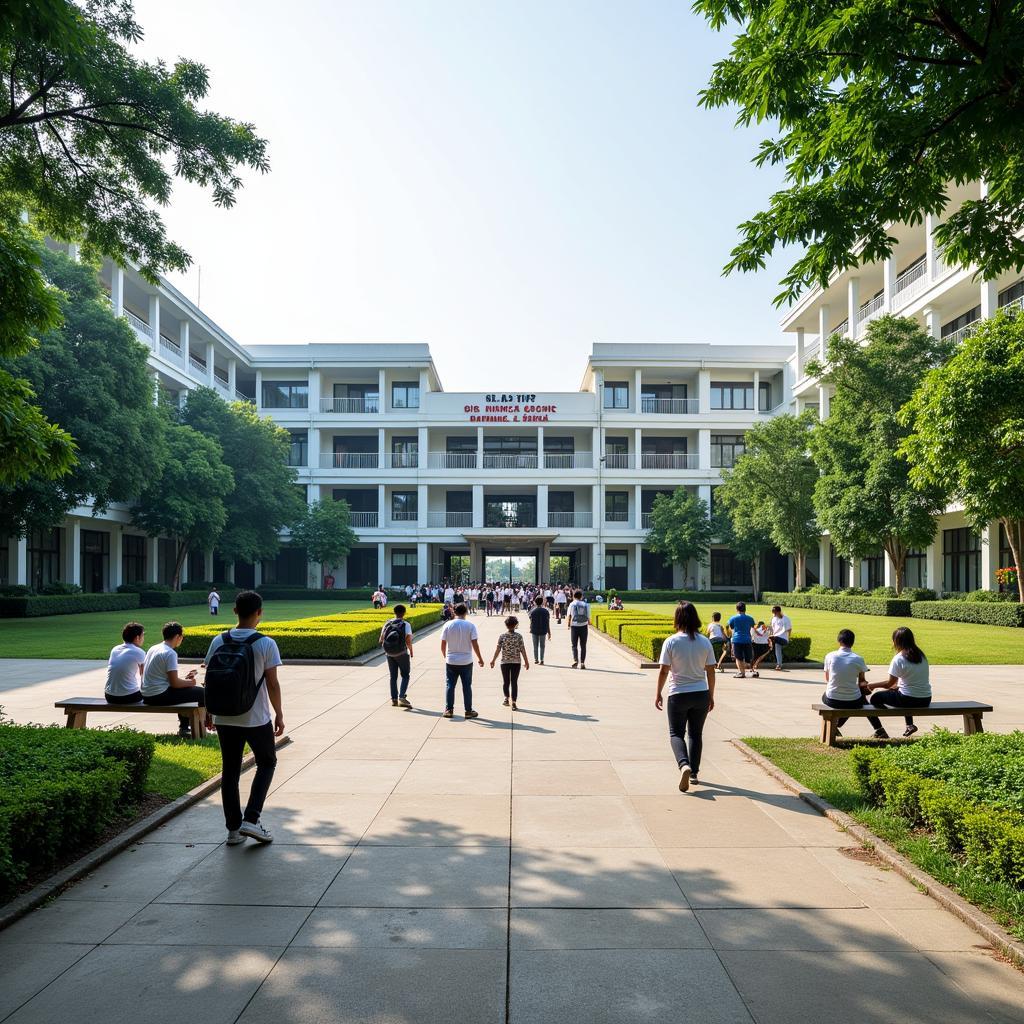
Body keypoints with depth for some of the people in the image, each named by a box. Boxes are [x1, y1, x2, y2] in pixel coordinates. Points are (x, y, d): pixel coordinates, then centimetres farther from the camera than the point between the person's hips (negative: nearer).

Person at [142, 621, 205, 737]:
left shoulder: (153, 648, 11)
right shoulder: (170, 653, -17)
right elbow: (174, 683, -19)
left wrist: (185, 680, 19)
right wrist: (190, 682, 0)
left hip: (146, 695, 10)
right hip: (160, 696, -10)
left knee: (184, 689, 31)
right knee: (202, 693, -4)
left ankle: (184, 727, 30)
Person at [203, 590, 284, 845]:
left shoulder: (218, 642, -1)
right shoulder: (266, 644, -13)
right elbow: (272, 683, -11)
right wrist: (279, 714, 0)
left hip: (225, 718, 4)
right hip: (257, 719, -3)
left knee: (230, 771, 13)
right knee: (266, 764, 16)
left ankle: (233, 829, 18)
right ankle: (251, 819, 4)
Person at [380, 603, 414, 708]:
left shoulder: (387, 624, 1)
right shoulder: (406, 625, -11)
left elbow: (381, 640, 3)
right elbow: (408, 641, -16)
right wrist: (411, 652, -1)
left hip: (389, 654, 4)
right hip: (402, 654, -4)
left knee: (393, 676, 13)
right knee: (405, 675, 7)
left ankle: (394, 699, 14)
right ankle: (402, 697, -8)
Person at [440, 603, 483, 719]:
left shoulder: (447, 625, -5)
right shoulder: (470, 626, -8)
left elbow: (443, 645, -2)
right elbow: (475, 644, -9)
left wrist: (445, 656, 16)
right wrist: (480, 659, 2)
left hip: (451, 661, 1)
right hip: (466, 661, -1)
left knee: (450, 685, 11)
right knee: (467, 686, 9)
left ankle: (449, 710, 14)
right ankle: (468, 711, 13)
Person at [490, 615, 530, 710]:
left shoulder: (502, 636, -6)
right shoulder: (519, 636, -7)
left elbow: (498, 649, -5)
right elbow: (522, 650, -6)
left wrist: (493, 660, 5)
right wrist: (526, 661, 2)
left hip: (505, 662, 0)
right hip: (516, 662, 0)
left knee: (506, 681, 17)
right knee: (514, 682, 4)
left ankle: (507, 698, 19)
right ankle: (513, 703, 2)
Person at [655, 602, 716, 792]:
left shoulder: (671, 642, -11)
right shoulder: (705, 642, -3)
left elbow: (663, 671, -9)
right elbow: (710, 672, 1)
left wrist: (658, 694, 3)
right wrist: (711, 696, 12)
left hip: (678, 695, -3)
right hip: (701, 695, 3)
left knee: (676, 734, 8)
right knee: (696, 734, 17)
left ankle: (684, 765, -16)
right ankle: (694, 772, 22)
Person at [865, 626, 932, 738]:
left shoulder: (899, 659, -14)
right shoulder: (921, 655, 6)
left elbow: (890, 683, -9)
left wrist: (873, 685, 7)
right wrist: (897, 685, 23)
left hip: (909, 699, -7)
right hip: (926, 700, 7)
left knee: (876, 697, 11)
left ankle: (879, 730, 9)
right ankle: (910, 725, 32)